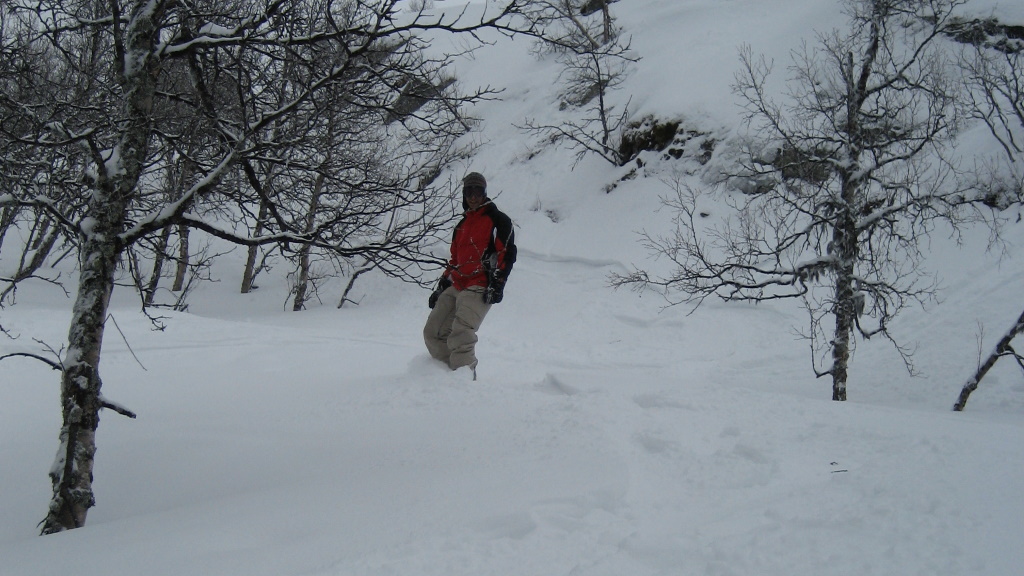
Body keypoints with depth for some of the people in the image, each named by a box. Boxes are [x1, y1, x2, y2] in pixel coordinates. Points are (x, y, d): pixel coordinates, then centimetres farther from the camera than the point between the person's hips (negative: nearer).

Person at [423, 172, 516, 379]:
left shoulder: (497, 220, 4)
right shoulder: (462, 225, 27)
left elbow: (508, 253, -6)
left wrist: (497, 284, -16)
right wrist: (441, 286, 25)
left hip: (479, 288, -8)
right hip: (456, 286, 8)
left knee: (461, 332, -25)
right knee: (433, 332, -4)